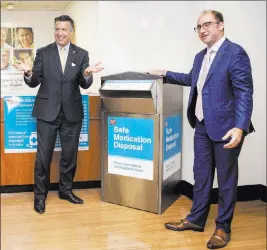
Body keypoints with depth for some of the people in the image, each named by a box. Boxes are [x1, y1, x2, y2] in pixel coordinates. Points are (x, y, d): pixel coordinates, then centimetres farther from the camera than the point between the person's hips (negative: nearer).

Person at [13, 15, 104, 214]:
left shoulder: (81, 54, 3)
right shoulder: (43, 53, 2)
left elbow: (85, 85, -4)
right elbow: (35, 82, -1)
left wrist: (87, 74, -26)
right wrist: (29, 73, -23)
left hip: (72, 112, 1)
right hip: (47, 112, -1)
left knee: (70, 154, 11)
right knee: (43, 155, 3)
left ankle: (66, 190, 29)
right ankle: (40, 195, 17)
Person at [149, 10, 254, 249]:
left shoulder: (235, 53, -13)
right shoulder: (200, 56, 13)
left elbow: (244, 93, -19)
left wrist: (239, 127, -28)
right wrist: (166, 74, 31)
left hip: (225, 127, -8)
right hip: (202, 125, 8)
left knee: (226, 178, 6)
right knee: (201, 175, 16)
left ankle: (223, 227, 20)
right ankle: (196, 219, 30)